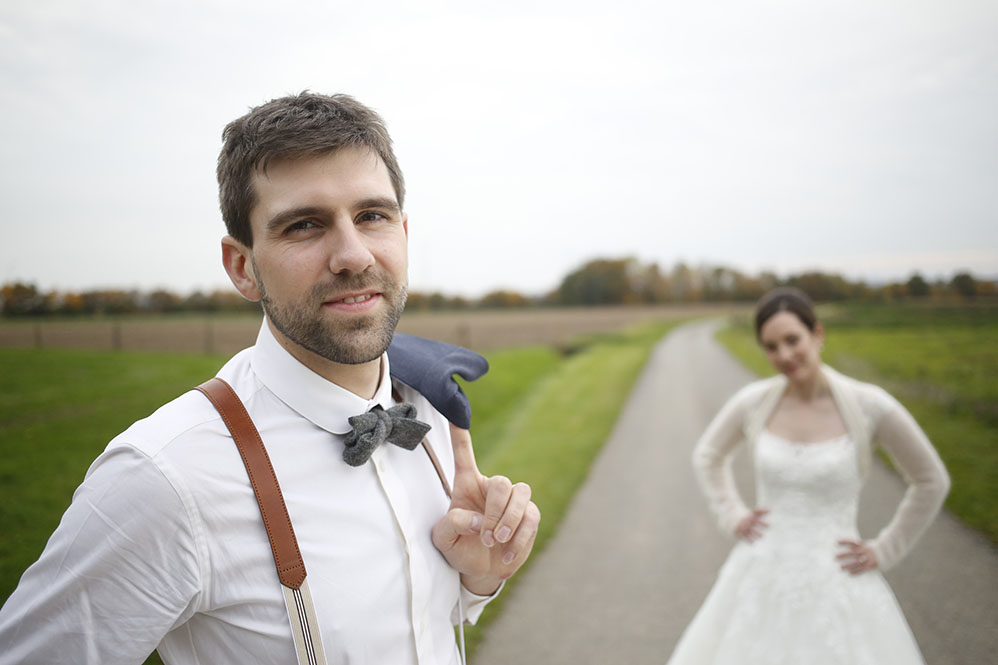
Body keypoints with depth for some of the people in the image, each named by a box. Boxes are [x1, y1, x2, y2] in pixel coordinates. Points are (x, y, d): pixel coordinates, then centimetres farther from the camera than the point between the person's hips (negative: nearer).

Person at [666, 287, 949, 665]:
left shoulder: (869, 405, -12)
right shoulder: (753, 402, -4)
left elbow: (931, 481, 3)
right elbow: (707, 455, 16)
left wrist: (884, 551, 2)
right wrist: (732, 517, 5)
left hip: (835, 586, -2)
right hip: (762, 583, 3)